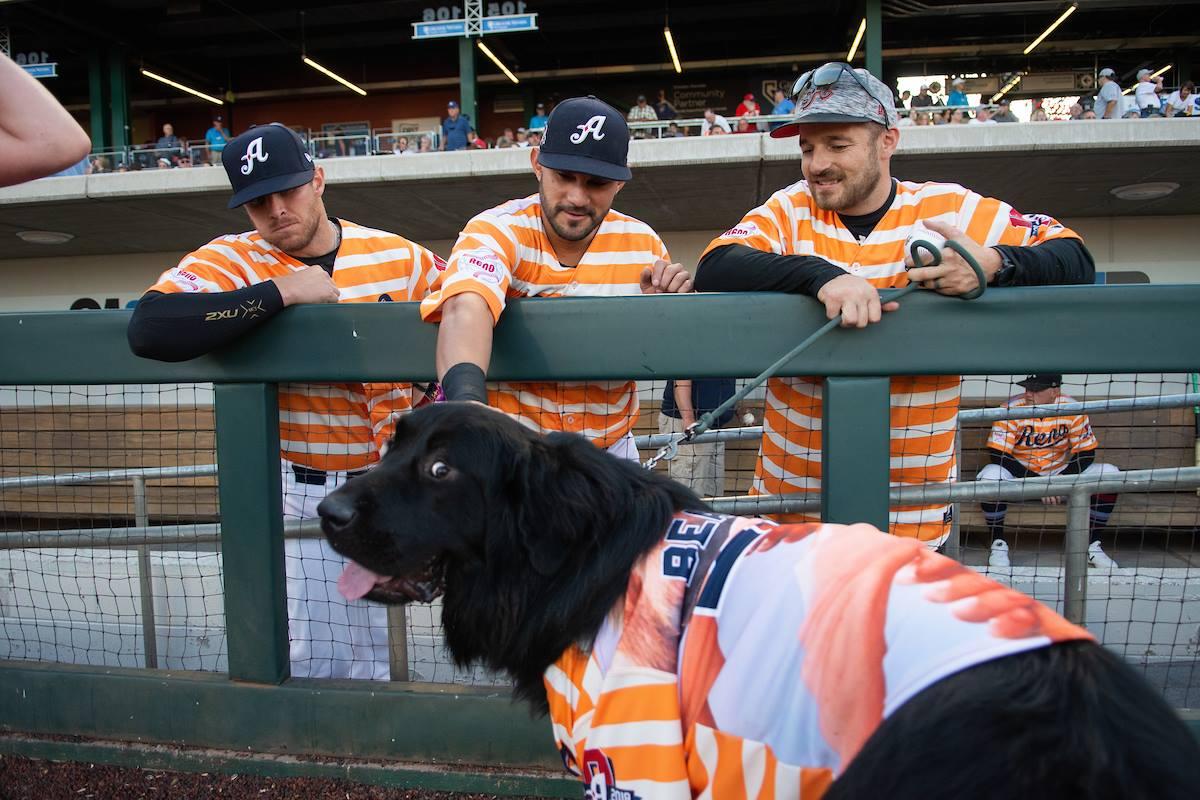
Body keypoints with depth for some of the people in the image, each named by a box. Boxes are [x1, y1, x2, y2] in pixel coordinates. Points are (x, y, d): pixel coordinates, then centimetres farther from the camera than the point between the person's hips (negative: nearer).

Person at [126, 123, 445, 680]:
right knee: (311, 661, 0)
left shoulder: (400, 256, -1)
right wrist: (281, 291, -25)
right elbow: (148, 329, -27)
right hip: (296, 492, -3)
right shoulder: (230, 261, -9)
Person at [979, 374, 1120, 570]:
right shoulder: (1011, 409, -17)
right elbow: (997, 455, -22)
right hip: (1019, 474, -3)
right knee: (991, 476, -35)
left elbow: (1086, 453, -4)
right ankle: (997, 544, -16)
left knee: (1110, 474, -17)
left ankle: (1092, 545, -3)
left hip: (1060, 473, 3)